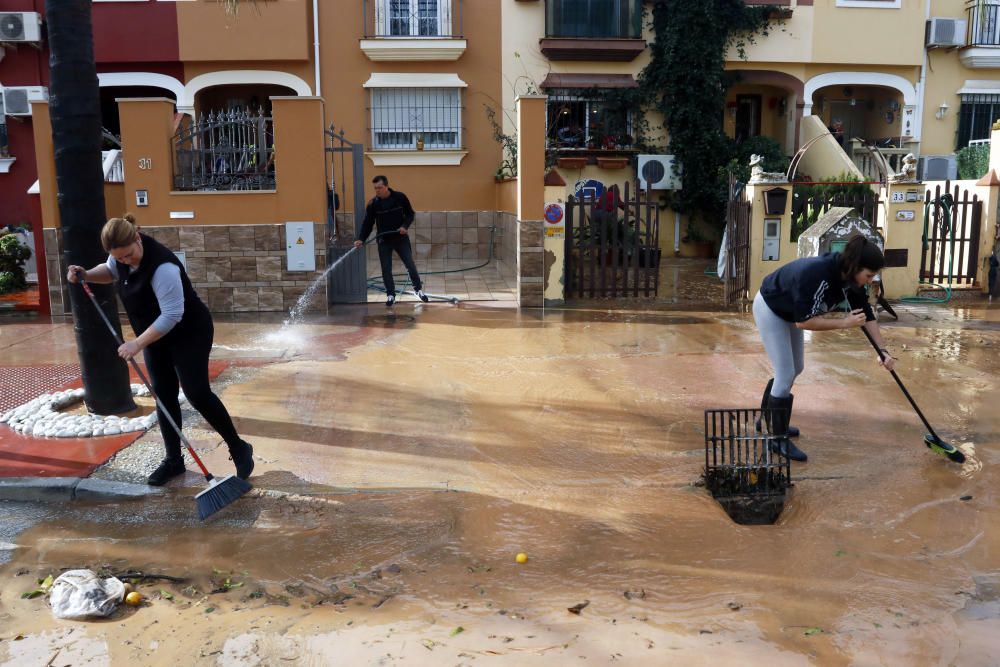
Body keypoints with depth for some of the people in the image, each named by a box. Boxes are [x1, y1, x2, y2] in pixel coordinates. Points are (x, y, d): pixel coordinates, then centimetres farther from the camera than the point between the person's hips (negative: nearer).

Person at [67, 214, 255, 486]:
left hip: (190, 333, -8)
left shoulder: (162, 266, -34)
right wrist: (86, 275, -3)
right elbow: (111, 271, 17)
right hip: (157, 335, 8)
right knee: (164, 395, 7)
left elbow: (172, 315, -32)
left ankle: (239, 449, 3)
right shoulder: (123, 253, -7)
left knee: (197, 393, -11)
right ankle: (174, 459, 16)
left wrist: (138, 343, -30)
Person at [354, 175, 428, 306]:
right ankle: (390, 295, 15)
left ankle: (419, 289, 19)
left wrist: (405, 226, -16)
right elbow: (368, 223, -7)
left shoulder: (400, 197, -9)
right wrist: (362, 239, -18)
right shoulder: (373, 203, -8)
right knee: (386, 270, 2)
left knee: (410, 265, 2)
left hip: (401, 238, -1)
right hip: (384, 241, 1)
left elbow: (410, 213, 1)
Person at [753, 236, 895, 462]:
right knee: (786, 375, -8)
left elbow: (867, 314, -3)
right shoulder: (815, 274, -39)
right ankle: (779, 440, 6)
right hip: (769, 309, -9)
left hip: (790, 312, 9)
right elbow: (803, 321, -35)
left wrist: (884, 350, -5)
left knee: (795, 369, 17)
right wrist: (844, 323, -32)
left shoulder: (850, 276, -15)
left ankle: (767, 420, 35)